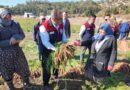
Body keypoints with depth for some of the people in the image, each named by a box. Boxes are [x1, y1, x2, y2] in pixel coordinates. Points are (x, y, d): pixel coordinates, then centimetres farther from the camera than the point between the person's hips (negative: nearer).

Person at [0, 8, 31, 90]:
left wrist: (15, 37, -21)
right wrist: (11, 42, -21)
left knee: (23, 67, 16)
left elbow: (22, 35, -1)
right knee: (7, 72, 14)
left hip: (17, 51, 4)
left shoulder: (15, 24, -2)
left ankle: (26, 83, 41)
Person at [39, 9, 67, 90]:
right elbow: (45, 42, -30)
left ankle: (56, 75, 55)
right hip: (47, 51, -6)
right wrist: (54, 48, -41)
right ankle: (46, 83, 25)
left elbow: (64, 37, 2)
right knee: (47, 66, 6)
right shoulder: (44, 27, -27)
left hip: (58, 49, 6)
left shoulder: (61, 25, -7)